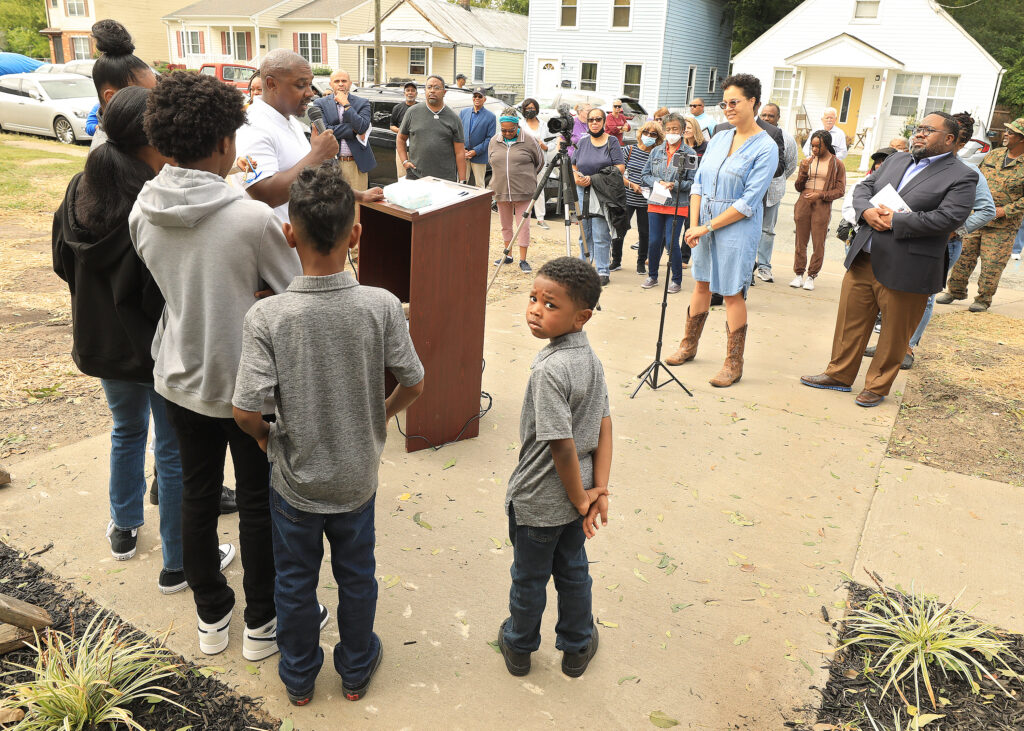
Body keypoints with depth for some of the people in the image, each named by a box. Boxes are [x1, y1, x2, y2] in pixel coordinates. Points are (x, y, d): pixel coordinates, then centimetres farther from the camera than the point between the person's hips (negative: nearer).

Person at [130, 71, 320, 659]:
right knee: (259, 502, 13)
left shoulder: (142, 210, -7)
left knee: (198, 493, 19)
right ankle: (261, 624, 29)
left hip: (181, 379, 5)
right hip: (249, 384, -5)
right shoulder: (254, 218, -24)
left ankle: (211, 617, 37)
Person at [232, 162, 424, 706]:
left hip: (294, 478, -1)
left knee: (295, 582, 22)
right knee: (357, 577, 23)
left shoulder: (266, 317, -23)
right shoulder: (381, 307, -20)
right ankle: (356, 670, 45)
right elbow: (413, 384, -11)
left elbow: (245, 409, -23)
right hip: (357, 475, 1)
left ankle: (299, 678, 44)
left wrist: (265, 436, -1)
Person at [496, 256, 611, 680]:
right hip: (575, 495, 7)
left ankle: (519, 647, 41)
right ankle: (577, 648, 42)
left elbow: (562, 444, -27)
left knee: (529, 578, 17)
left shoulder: (549, 370, -29)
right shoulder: (590, 358, -4)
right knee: (573, 571, 24)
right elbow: (604, 426, -2)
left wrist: (580, 498, -14)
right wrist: (599, 489, -3)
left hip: (538, 499, -6)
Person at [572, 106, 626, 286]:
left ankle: (603, 271, -2)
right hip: (582, 193, 4)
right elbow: (573, 166, 19)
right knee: (585, 234, 8)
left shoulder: (612, 142, 1)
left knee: (601, 235, -7)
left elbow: (620, 168, -7)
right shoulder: (582, 142, 13)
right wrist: (576, 178, -5)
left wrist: (593, 178, -14)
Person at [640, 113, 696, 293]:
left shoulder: (689, 153, -3)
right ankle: (652, 276, 24)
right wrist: (660, 183, -6)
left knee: (672, 242, -5)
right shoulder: (656, 151, 10)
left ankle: (677, 280, 11)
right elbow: (645, 175, 11)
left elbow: (693, 182, -5)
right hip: (655, 204, 4)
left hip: (678, 205, -3)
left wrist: (674, 185, -19)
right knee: (654, 241, 5)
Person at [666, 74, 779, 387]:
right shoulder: (719, 138, 9)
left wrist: (708, 227, -15)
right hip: (705, 225, 6)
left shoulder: (765, 147, -9)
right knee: (702, 284, 15)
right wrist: (693, 224, -5)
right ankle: (689, 346, 30)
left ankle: (734, 364, 11)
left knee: (732, 293, 0)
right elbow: (699, 183, 8)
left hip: (736, 228, -5)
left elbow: (748, 202, -15)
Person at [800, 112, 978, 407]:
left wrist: (895, 221, -18)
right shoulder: (897, 160, 15)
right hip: (864, 259, 6)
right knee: (851, 319, 12)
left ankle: (877, 386, 22)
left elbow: (949, 218, -18)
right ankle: (840, 374, 27)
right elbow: (864, 187, 14)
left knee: (895, 331, 7)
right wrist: (867, 211, -9)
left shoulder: (962, 177, -5)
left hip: (906, 269, -6)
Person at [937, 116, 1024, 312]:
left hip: (1002, 227, -4)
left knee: (992, 264, 0)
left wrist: (1004, 211, -18)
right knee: (964, 256, 9)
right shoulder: (993, 154, 9)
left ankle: (983, 299, 14)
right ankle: (955, 290, 24)